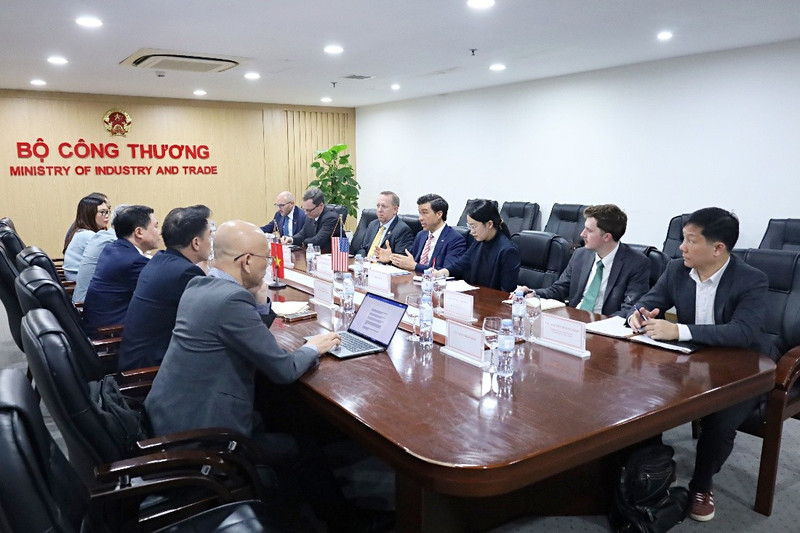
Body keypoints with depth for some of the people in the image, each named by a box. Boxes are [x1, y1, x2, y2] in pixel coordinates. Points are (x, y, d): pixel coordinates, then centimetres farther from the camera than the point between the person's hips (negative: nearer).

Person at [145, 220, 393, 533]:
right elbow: (284, 370, -21)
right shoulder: (231, 298, -26)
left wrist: (260, 300, 1)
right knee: (305, 450, 7)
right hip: (198, 434, -9)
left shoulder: (198, 285, 3)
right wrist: (312, 348, -2)